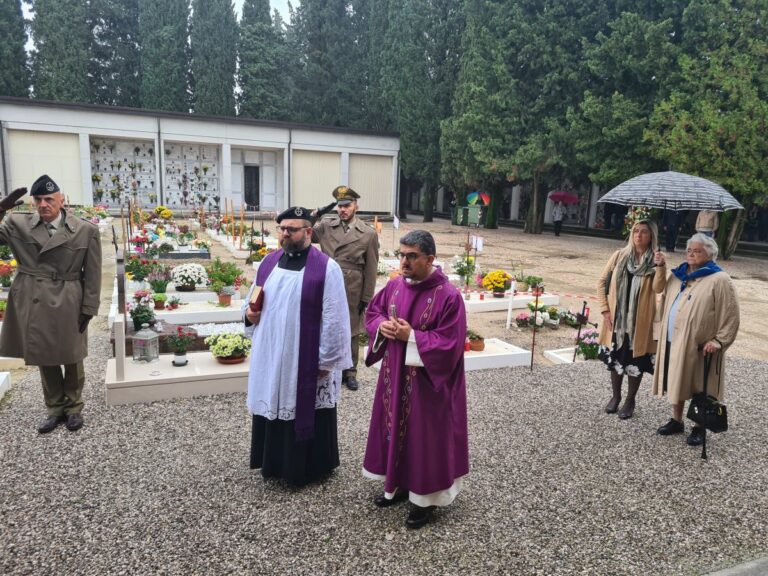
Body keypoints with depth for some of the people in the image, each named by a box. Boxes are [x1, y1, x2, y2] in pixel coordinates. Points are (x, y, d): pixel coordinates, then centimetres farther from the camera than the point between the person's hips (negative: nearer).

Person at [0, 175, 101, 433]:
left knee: (71, 359, 13)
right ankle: (55, 408, 32)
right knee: (44, 360, 15)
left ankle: (73, 407, 32)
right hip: (32, 305, 3)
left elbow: (92, 275, -5)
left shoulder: (86, 231, -7)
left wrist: (88, 309, -6)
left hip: (68, 306, -2)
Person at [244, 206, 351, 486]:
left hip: (308, 359, -6)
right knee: (273, 405, 17)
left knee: (306, 412, 8)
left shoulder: (326, 268, -14)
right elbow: (253, 300, 18)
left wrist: (327, 359, -13)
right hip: (271, 356, 6)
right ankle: (275, 462, 38)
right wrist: (249, 314, -4)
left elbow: (334, 319, -14)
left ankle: (309, 466, 28)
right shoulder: (269, 262, 5)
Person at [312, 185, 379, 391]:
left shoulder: (369, 234, -3)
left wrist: (366, 298, -3)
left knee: (351, 333, 11)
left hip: (353, 293, -2)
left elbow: (371, 269, -2)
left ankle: (349, 372, 27)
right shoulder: (325, 227, 3)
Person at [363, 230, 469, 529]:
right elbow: (372, 311, 13)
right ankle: (399, 483, 39)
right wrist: (381, 326, -9)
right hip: (394, 375, 6)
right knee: (395, 427, 18)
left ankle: (426, 497, 26)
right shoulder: (394, 286, 0)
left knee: (425, 436, 7)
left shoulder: (448, 296, -19)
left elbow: (450, 344, -20)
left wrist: (411, 337, -23)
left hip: (427, 382, -6)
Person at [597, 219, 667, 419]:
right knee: (615, 358, 14)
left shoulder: (654, 261, -5)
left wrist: (661, 266, -34)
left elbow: (658, 289, -19)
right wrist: (605, 309, -3)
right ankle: (615, 395, 33)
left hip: (640, 320, -2)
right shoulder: (620, 255, 1)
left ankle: (630, 400, 24)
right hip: (616, 318, 2)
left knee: (636, 362, 7)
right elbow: (602, 282, 4)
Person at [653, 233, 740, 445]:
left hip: (700, 346, -6)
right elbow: (667, 305, 20)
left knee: (700, 389, 6)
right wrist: (664, 331, 16)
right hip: (673, 341, 6)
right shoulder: (677, 276, 10)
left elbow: (730, 315, -11)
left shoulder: (719, 280, -10)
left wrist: (719, 340, -16)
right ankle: (676, 421, 30)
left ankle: (699, 428, 22)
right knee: (676, 383, 15)